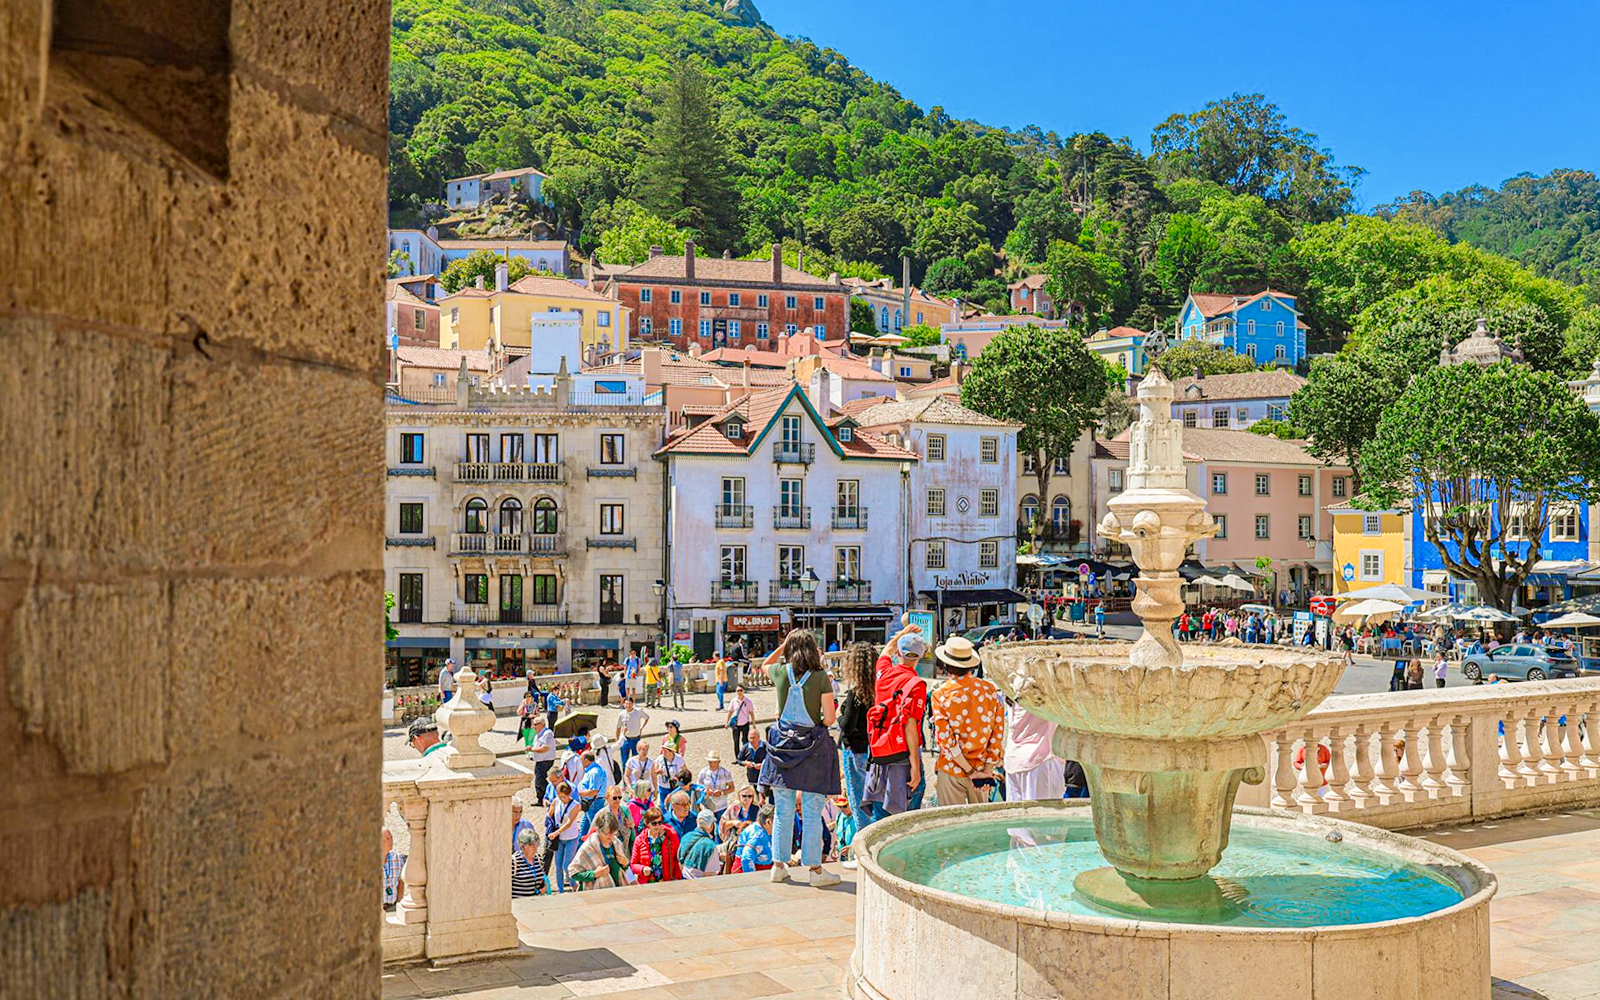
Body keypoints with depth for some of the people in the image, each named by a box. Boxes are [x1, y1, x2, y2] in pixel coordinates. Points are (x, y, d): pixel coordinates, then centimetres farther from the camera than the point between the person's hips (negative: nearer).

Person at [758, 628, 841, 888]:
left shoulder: (780, 672, -2)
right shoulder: (821, 677, -10)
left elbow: (764, 665, 25)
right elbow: (829, 719, -10)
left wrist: (784, 644, 17)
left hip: (783, 744, 3)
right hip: (813, 746, -3)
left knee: (783, 811, 12)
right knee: (812, 813, 3)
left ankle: (779, 865, 19)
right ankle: (815, 869, 8)